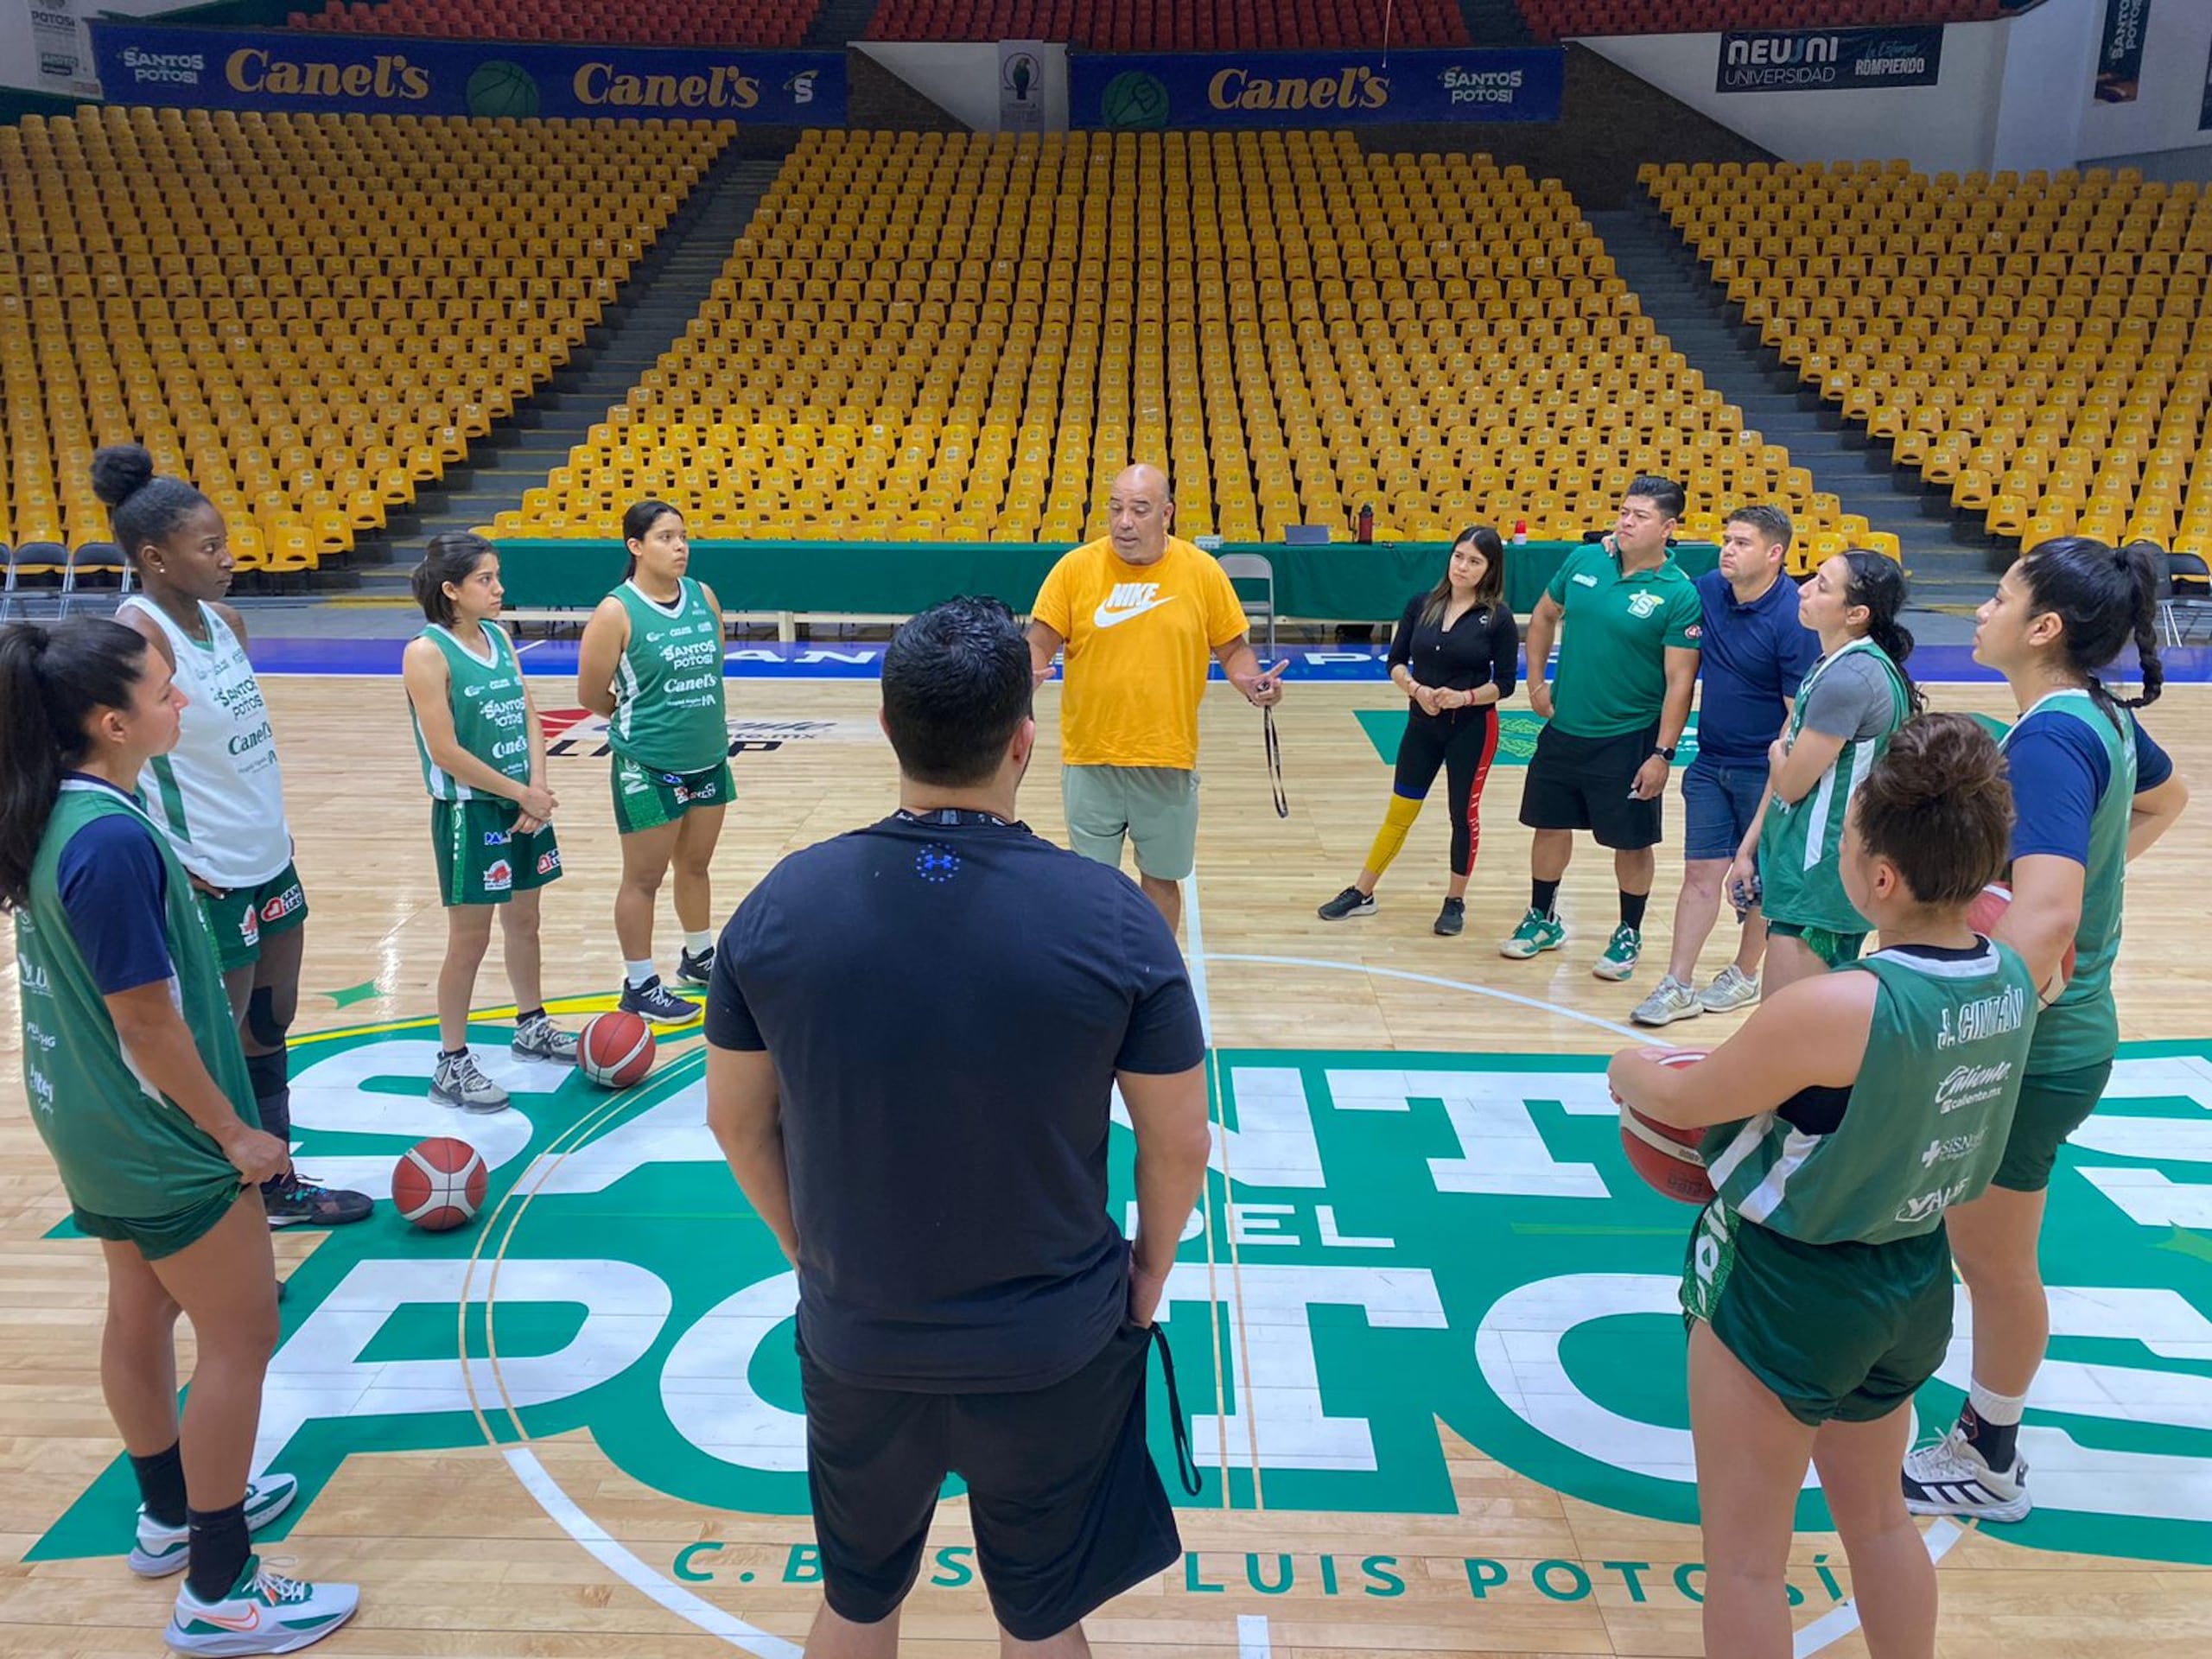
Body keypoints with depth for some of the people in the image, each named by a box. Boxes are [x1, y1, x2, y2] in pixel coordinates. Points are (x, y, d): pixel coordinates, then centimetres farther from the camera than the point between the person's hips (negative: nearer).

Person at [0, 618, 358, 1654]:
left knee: (140, 1315, 23)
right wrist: (233, 1132, -14)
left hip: (91, 1123, 9)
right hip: (157, 1140, -9)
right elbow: (147, 1021, -25)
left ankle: (173, 1513, 43)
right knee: (240, 1338, 4)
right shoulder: (113, 840, -29)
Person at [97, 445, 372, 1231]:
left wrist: (271, 827, 13)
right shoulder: (140, 634, -20)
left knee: (270, 1033, 20)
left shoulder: (224, 620, 5)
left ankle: (277, 1185, 36)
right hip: (207, 885, -8)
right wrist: (168, 870, -19)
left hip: (269, 863, 8)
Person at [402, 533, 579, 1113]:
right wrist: (520, 793, -13)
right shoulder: (427, 652, -15)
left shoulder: (498, 636, 6)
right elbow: (446, 751, -19)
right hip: (468, 812, -7)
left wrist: (537, 792, -7)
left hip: (524, 805, 7)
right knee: (470, 938, 1)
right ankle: (451, 1065, 14)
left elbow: (529, 718, 5)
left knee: (524, 921, 19)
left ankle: (532, 1026, 38)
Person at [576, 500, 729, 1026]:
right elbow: (591, 696, -8)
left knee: (696, 864, 20)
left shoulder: (704, 597, 2)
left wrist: (706, 725, 9)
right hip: (649, 767, -6)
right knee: (644, 877, 6)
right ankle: (639, 985, 18)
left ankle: (699, 957, 38)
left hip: (709, 759, 6)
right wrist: (642, 722, 5)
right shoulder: (616, 613, -15)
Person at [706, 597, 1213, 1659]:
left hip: (854, 1340, 2)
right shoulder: (1111, 917, -20)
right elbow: (1180, 1142, -11)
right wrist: (1151, 1272, 8)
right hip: (1051, 1349, -1)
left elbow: (736, 1120, -2)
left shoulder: (783, 903, -14)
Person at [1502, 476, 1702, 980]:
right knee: (1550, 824, 15)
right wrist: (1536, 681, 7)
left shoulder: (1680, 594, -15)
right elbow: (1544, 616, 15)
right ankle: (1543, 919, 34)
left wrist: (1662, 754, -19)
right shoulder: (1584, 560, -1)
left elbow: (1680, 682, -15)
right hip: (1562, 729, 5)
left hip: (1629, 740, -4)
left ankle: (1629, 934, 28)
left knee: (1631, 842, 8)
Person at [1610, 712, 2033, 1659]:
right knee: (1878, 1518, 29)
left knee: (1746, 1559, 13)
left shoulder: (1829, 1010, -31)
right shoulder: (2011, 981, -8)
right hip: (1914, 1284, 7)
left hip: (1781, 1291, -7)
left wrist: (1632, 1072, 6)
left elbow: (1681, 1102, -15)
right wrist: (1773, 1078, 13)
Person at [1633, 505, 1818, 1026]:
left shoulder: (1791, 618, -19)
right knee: (1700, 872, 7)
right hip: (1709, 763, 5)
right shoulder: (1708, 590, -1)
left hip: (1764, 769, -5)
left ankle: (1745, 976, 29)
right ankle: (1678, 987, 11)